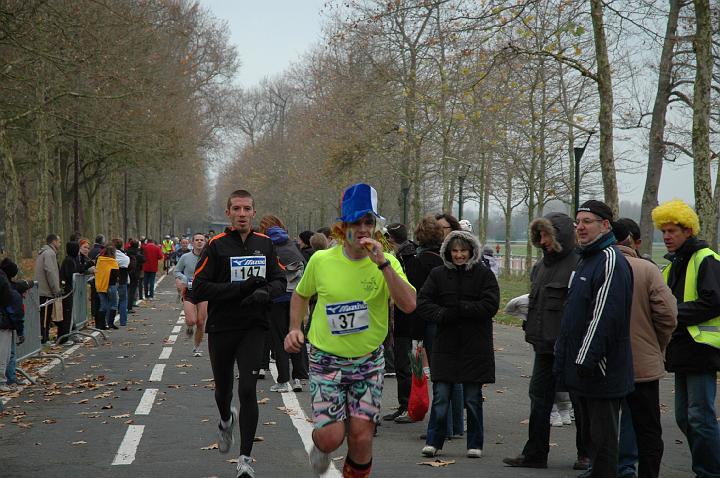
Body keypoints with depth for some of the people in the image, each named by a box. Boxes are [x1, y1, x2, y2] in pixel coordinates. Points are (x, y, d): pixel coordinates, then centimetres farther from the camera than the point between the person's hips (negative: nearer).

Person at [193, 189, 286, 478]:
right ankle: (226, 420, 52)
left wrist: (265, 292, -12)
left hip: (253, 328, 1)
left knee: (247, 390, -11)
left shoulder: (265, 244, 5)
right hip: (221, 329, 0)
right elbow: (199, 289, -13)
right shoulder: (216, 245, -6)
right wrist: (243, 287, -20)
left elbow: (279, 281, 12)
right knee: (223, 390, 16)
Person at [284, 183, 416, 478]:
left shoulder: (387, 263, -8)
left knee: (361, 438, -3)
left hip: (369, 360, 1)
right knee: (332, 437, -9)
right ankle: (320, 444, 28)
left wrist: (383, 263, -28)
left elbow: (409, 306, -24)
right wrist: (295, 328, -3)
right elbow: (301, 294, 12)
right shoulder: (321, 260, -7)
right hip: (326, 359, -1)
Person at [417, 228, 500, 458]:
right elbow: (422, 302, -1)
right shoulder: (438, 274, 6)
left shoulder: (484, 274, 0)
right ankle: (434, 441, 12)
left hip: (475, 347, -1)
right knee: (440, 397, 1)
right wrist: (442, 315, -18)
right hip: (446, 345, 1)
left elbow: (490, 305, -11)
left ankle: (475, 444, 18)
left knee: (473, 399, 7)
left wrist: (458, 310, -15)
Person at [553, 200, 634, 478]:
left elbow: (605, 315, -22)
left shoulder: (611, 260, -14)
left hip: (601, 371, -10)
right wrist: (563, 357, 22)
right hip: (582, 368, 10)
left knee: (602, 437, -4)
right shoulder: (586, 259, 19)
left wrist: (586, 359, -24)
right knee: (590, 432, 15)